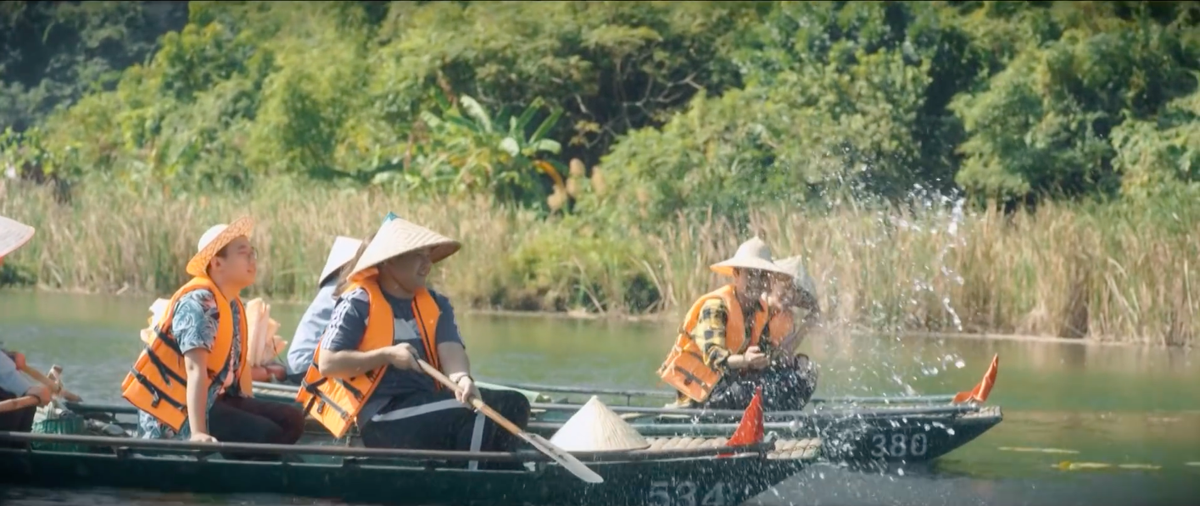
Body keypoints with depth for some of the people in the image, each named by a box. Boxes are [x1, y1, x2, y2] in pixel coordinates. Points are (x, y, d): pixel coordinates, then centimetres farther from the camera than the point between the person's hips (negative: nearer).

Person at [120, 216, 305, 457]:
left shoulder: (234, 306, 12)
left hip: (211, 401, 10)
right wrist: (198, 432, -35)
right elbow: (195, 370, -27)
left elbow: (239, 364, 15)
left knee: (292, 420, 4)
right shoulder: (198, 303, -17)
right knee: (267, 436, -22)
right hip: (177, 411, -10)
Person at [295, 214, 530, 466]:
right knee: (476, 421, -27)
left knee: (513, 405, -12)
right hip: (382, 419, -7)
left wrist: (462, 378, -27)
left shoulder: (436, 305, 14)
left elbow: (451, 350, -4)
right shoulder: (359, 304, -3)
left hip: (429, 403, 7)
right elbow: (327, 363, -9)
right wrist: (387, 355, -16)